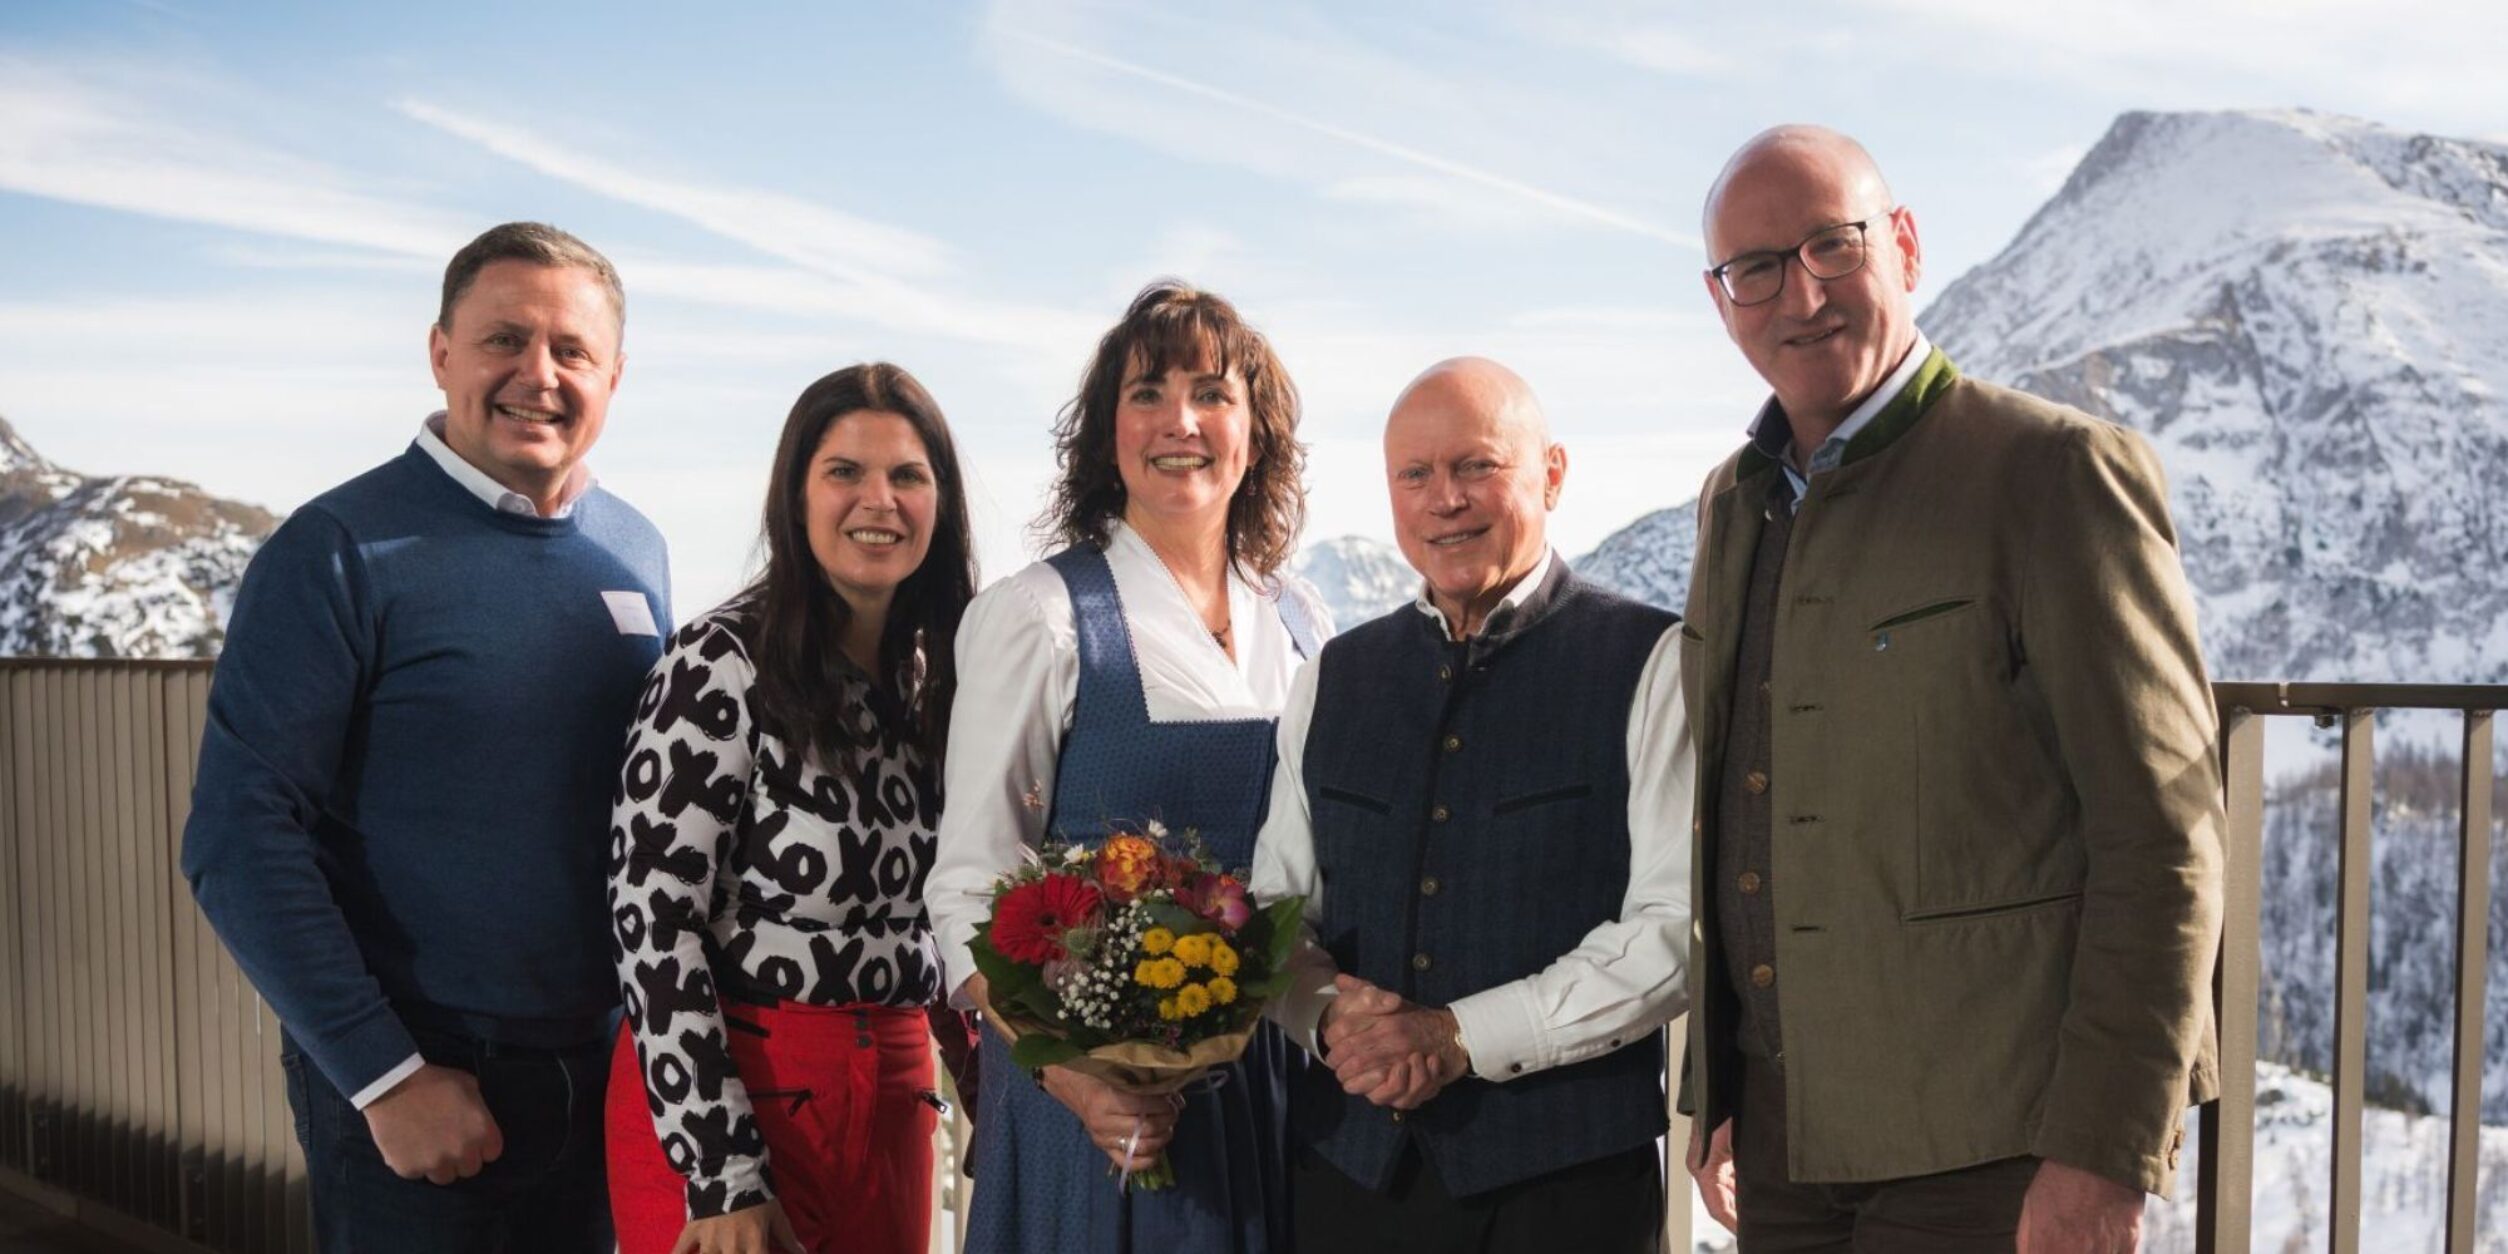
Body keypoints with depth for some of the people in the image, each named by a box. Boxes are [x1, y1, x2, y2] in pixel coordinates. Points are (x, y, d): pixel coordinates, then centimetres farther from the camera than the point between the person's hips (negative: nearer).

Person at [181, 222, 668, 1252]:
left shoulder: (637, 554, 5)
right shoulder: (341, 552, -11)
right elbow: (240, 842, -14)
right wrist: (386, 1074, -16)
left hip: (602, 1076, 5)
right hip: (409, 1086, -5)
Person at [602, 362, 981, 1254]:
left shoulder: (934, 672, 6)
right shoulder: (723, 664, -12)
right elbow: (652, 919, -16)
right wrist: (724, 1178, -17)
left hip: (892, 1095, 6)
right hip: (719, 1092, -6)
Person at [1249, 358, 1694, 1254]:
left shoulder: (1649, 665, -4)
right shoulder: (1334, 679, 10)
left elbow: (1678, 929, -11)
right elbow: (1275, 905, 12)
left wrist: (1462, 1037, -15)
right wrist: (1326, 1014, -8)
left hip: (1562, 1173, -3)